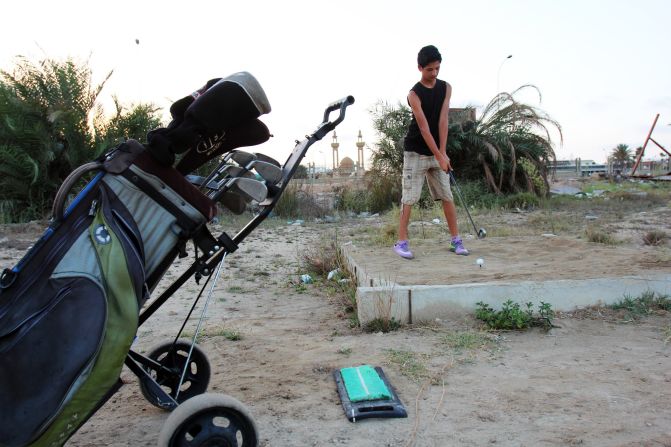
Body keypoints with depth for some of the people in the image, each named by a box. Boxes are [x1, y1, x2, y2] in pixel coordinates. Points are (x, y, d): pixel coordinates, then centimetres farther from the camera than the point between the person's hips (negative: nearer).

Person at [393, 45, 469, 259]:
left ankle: (456, 239, 10)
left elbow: (443, 121, -6)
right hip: (415, 152, -5)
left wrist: (442, 152, -13)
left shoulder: (446, 88, 2)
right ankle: (402, 242, 1)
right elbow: (424, 127, -19)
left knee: (447, 196, 4)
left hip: (437, 152, 5)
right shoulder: (414, 94, -13)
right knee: (409, 197, -4)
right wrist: (439, 157, -24)